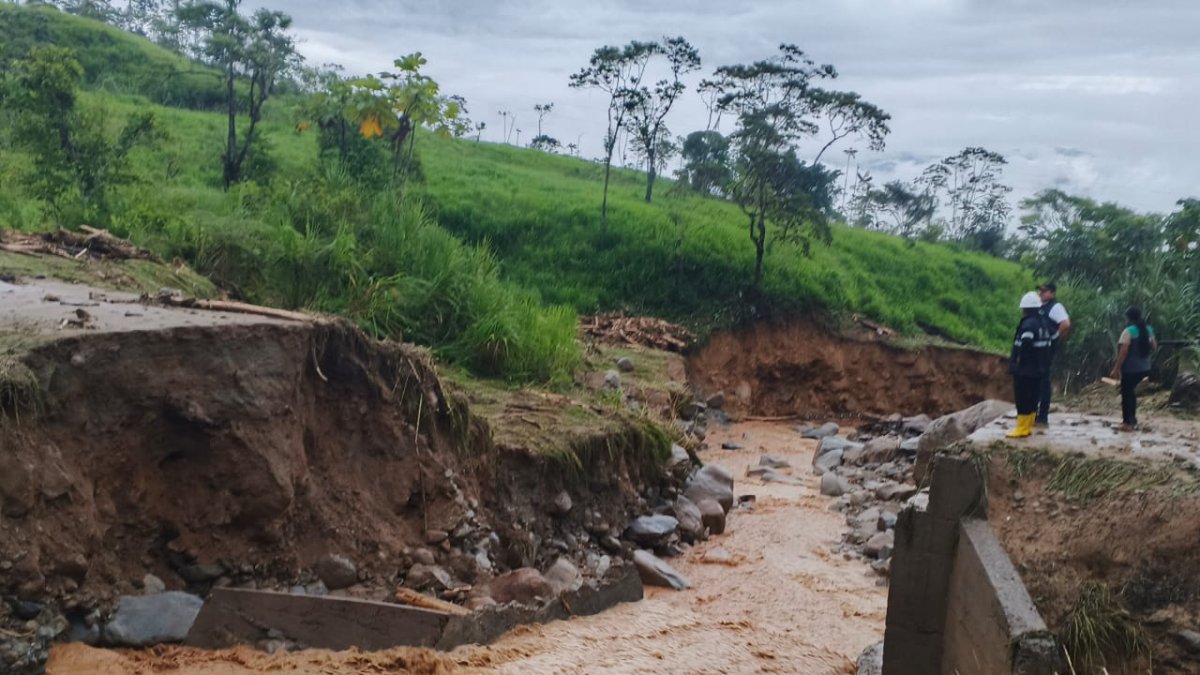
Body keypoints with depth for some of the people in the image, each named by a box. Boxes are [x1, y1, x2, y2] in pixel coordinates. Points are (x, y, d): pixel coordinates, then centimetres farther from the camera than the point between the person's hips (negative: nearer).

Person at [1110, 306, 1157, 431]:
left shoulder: (1128, 331, -16)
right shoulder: (1148, 330, 7)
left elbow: (1123, 351, -19)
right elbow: (1154, 347, 16)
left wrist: (1116, 369, -16)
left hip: (1130, 369, -7)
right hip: (1144, 368, 7)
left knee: (1126, 394, 2)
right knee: (1131, 392, 21)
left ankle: (1127, 423, 2)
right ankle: (1132, 419, 26)